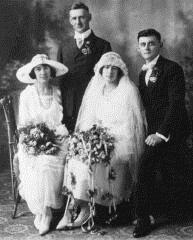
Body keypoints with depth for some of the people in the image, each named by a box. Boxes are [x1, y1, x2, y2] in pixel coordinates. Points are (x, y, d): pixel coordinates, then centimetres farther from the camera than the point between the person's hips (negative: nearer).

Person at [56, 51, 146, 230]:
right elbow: (87, 120, 18)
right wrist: (93, 129, -3)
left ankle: (85, 209, -19)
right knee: (76, 156, -24)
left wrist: (108, 134, -13)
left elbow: (132, 124, -5)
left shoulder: (129, 91, 0)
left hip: (120, 140, -4)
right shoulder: (94, 90, 15)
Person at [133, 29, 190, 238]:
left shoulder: (172, 68, -9)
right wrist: (150, 131, 4)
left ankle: (143, 219, 2)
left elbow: (177, 103, -16)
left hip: (171, 130, -7)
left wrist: (161, 133, -20)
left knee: (146, 168, -12)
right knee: (168, 175, 10)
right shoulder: (143, 73, 15)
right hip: (155, 130, 7)